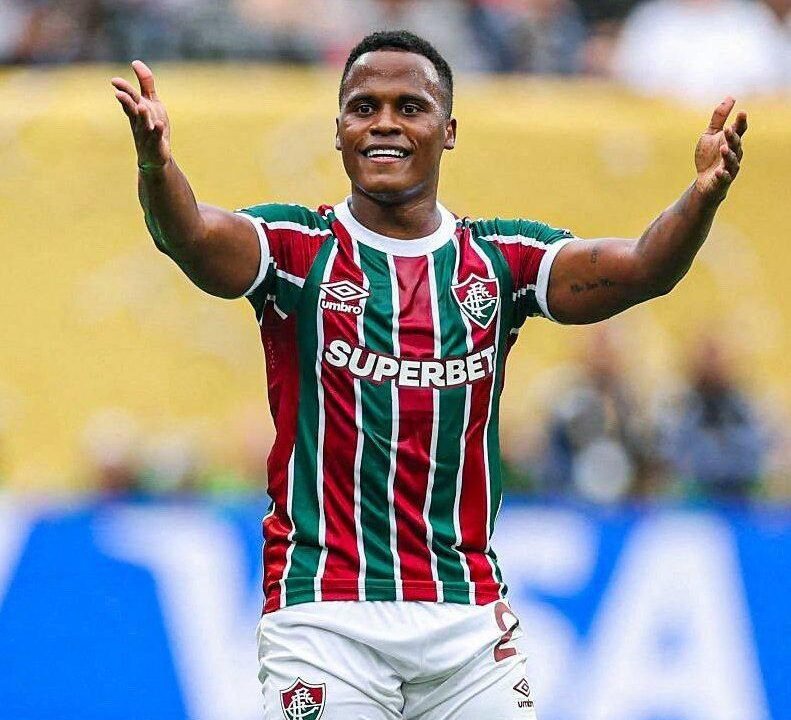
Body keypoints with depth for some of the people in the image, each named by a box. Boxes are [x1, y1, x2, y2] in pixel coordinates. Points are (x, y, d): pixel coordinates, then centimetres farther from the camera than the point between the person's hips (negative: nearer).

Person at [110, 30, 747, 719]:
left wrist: (703, 196, -28)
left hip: (471, 618, 2)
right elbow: (198, 240, -18)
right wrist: (157, 166, -41)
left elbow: (641, 268, -7)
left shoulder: (501, 259, 8)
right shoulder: (297, 248, 2)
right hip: (324, 619, -2)